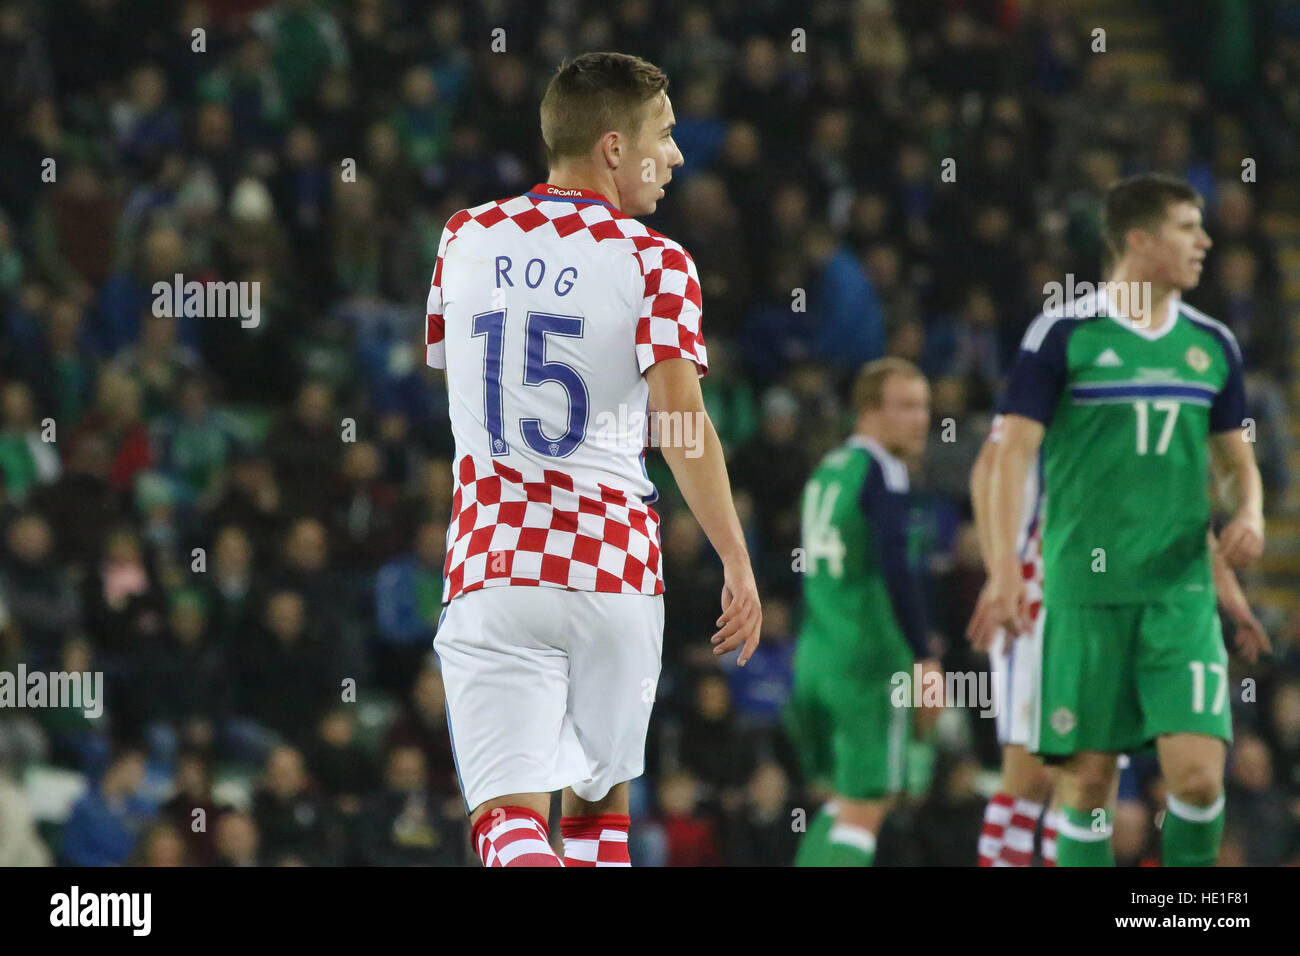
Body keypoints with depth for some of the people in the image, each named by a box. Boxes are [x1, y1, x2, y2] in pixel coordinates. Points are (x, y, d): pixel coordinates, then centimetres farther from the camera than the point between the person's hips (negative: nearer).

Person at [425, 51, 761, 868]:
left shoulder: (466, 240, 8)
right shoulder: (652, 260, -4)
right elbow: (681, 422, -13)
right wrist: (738, 563, -11)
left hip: (490, 564, 1)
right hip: (616, 567, -1)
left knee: (509, 813, -9)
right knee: (598, 800, 19)